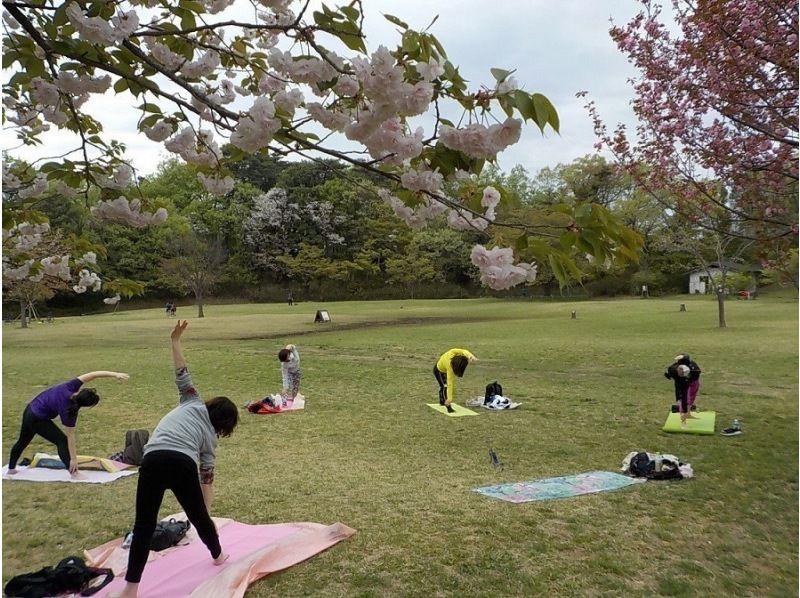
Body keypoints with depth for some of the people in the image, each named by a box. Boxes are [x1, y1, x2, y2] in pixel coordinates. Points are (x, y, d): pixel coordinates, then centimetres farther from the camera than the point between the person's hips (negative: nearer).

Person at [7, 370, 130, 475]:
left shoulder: (69, 387, -23)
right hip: (38, 419, -8)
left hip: (30, 411, 8)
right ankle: (73, 473, -11)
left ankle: (11, 468, 47)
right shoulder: (68, 410, -31)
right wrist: (73, 458, -19)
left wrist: (114, 374, -30)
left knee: (23, 441, 27)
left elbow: (92, 375, -24)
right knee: (62, 440, -7)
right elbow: (70, 435, -25)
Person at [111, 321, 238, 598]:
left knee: (144, 523, 8)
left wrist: (175, 340, 19)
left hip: (153, 461, 0)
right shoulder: (210, 437, 24)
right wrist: (207, 512, 28)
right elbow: (207, 477, 24)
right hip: (183, 464, 0)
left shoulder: (193, 404, 26)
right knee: (198, 516, 24)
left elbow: (182, 374, 17)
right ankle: (218, 555, 46)